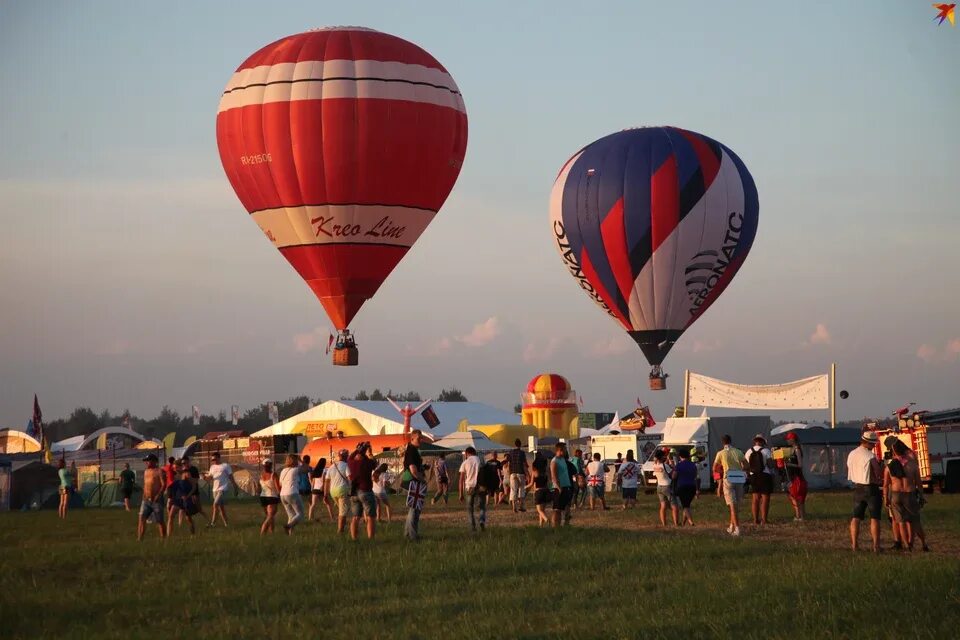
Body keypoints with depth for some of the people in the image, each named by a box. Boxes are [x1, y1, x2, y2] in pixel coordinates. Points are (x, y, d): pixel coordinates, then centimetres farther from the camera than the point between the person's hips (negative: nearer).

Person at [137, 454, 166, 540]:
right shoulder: (146, 471, 16)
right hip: (146, 500, 6)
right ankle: (139, 539, -6)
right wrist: (144, 496, 11)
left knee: (160, 521, -1)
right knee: (141, 518, -5)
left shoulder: (159, 472, -6)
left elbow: (164, 485, -13)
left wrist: (158, 495, -21)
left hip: (156, 500, -6)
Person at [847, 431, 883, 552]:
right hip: (871, 488, -6)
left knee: (856, 517, 11)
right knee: (874, 518, -1)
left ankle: (854, 544, 11)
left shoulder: (851, 454, 4)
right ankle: (876, 546, -3)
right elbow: (879, 475, -14)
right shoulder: (871, 456, -18)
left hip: (857, 488, 6)